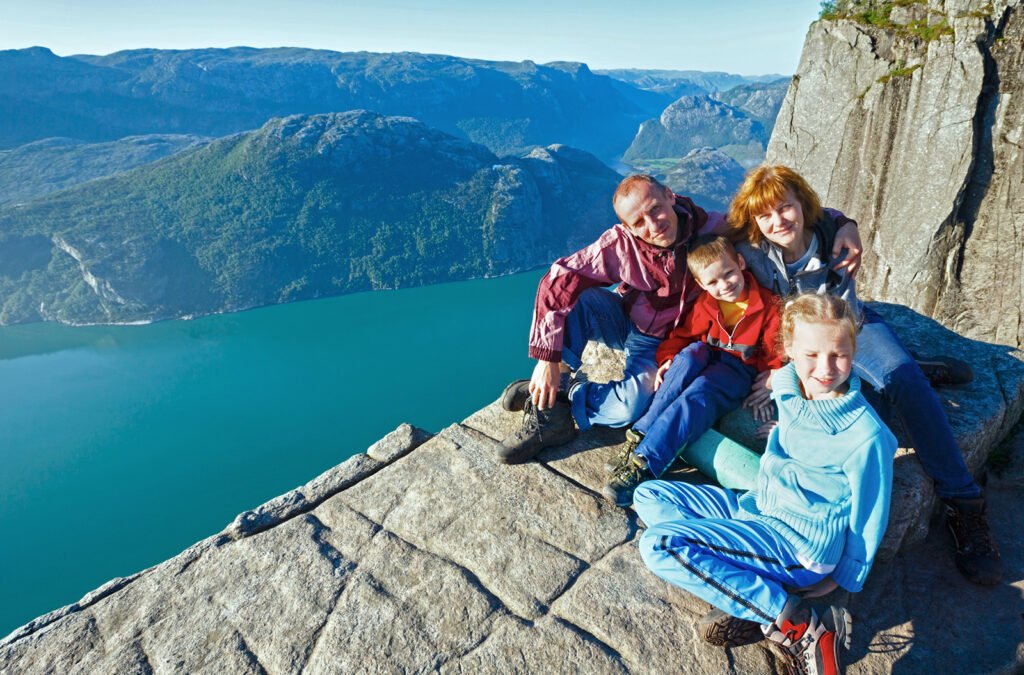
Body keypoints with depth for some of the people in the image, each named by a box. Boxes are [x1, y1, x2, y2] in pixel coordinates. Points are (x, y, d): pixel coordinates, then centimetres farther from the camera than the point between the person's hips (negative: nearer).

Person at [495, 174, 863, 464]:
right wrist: (547, 358, -31)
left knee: (631, 407, -30)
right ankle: (547, 392, -18)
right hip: (622, 319, 1)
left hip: (661, 344, -1)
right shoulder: (620, 245, -24)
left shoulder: (715, 230, -23)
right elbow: (557, 280, -27)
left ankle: (562, 396, -4)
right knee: (571, 298, -31)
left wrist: (842, 224, -30)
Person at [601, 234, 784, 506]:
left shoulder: (768, 305, -10)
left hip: (740, 371, -3)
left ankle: (644, 463, -44)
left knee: (700, 392, -36)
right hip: (706, 358, 4)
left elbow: (775, 354, -5)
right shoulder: (705, 304, -1)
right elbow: (682, 334, 6)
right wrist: (667, 359, -12)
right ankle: (641, 436, -37)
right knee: (691, 355, -34)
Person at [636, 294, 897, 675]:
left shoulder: (865, 436, -25)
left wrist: (843, 581, -1)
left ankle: (800, 626, -15)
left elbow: (868, 517, -10)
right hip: (758, 505, 9)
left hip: (799, 540, -8)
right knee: (648, 496, 6)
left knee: (659, 545, -26)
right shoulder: (787, 383, -7)